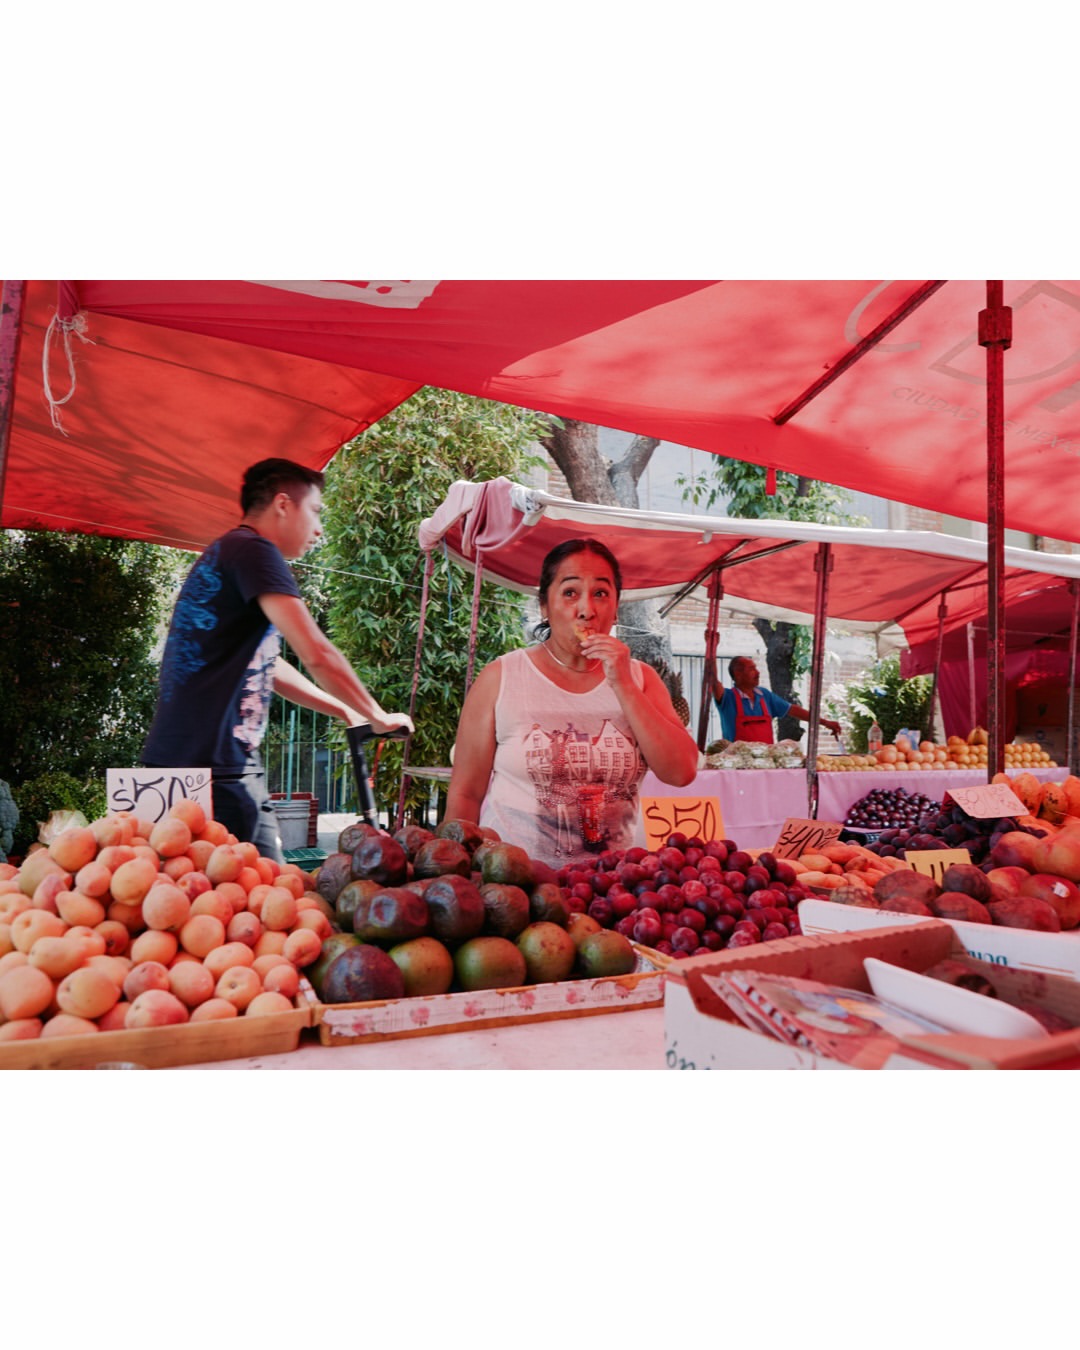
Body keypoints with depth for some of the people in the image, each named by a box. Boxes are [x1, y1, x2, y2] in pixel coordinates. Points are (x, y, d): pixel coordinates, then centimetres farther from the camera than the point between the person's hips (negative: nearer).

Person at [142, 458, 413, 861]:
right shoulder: (252, 550, -10)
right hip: (210, 765, -10)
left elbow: (270, 668, 29)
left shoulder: (226, 556, 22)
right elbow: (316, 653, -17)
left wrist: (345, 711, 27)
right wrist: (378, 717, -4)